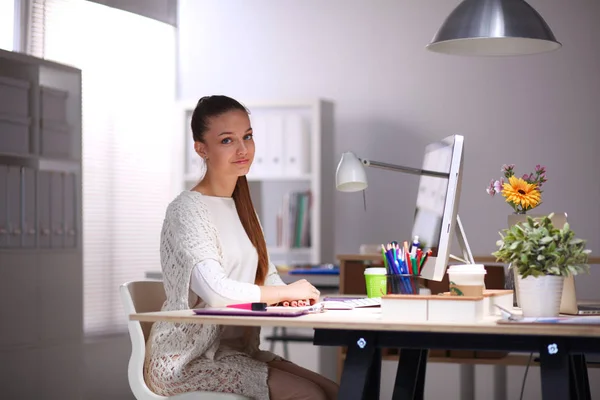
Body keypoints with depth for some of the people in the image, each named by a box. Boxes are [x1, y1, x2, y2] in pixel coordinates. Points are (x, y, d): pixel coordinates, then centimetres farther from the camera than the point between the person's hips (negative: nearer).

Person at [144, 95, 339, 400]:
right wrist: (286, 292, -14)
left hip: (236, 349, 8)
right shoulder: (187, 209, -13)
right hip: (188, 358, -8)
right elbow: (215, 290, -27)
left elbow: (267, 275, 15)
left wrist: (285, 293, -9)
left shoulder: (241, 207, 15)